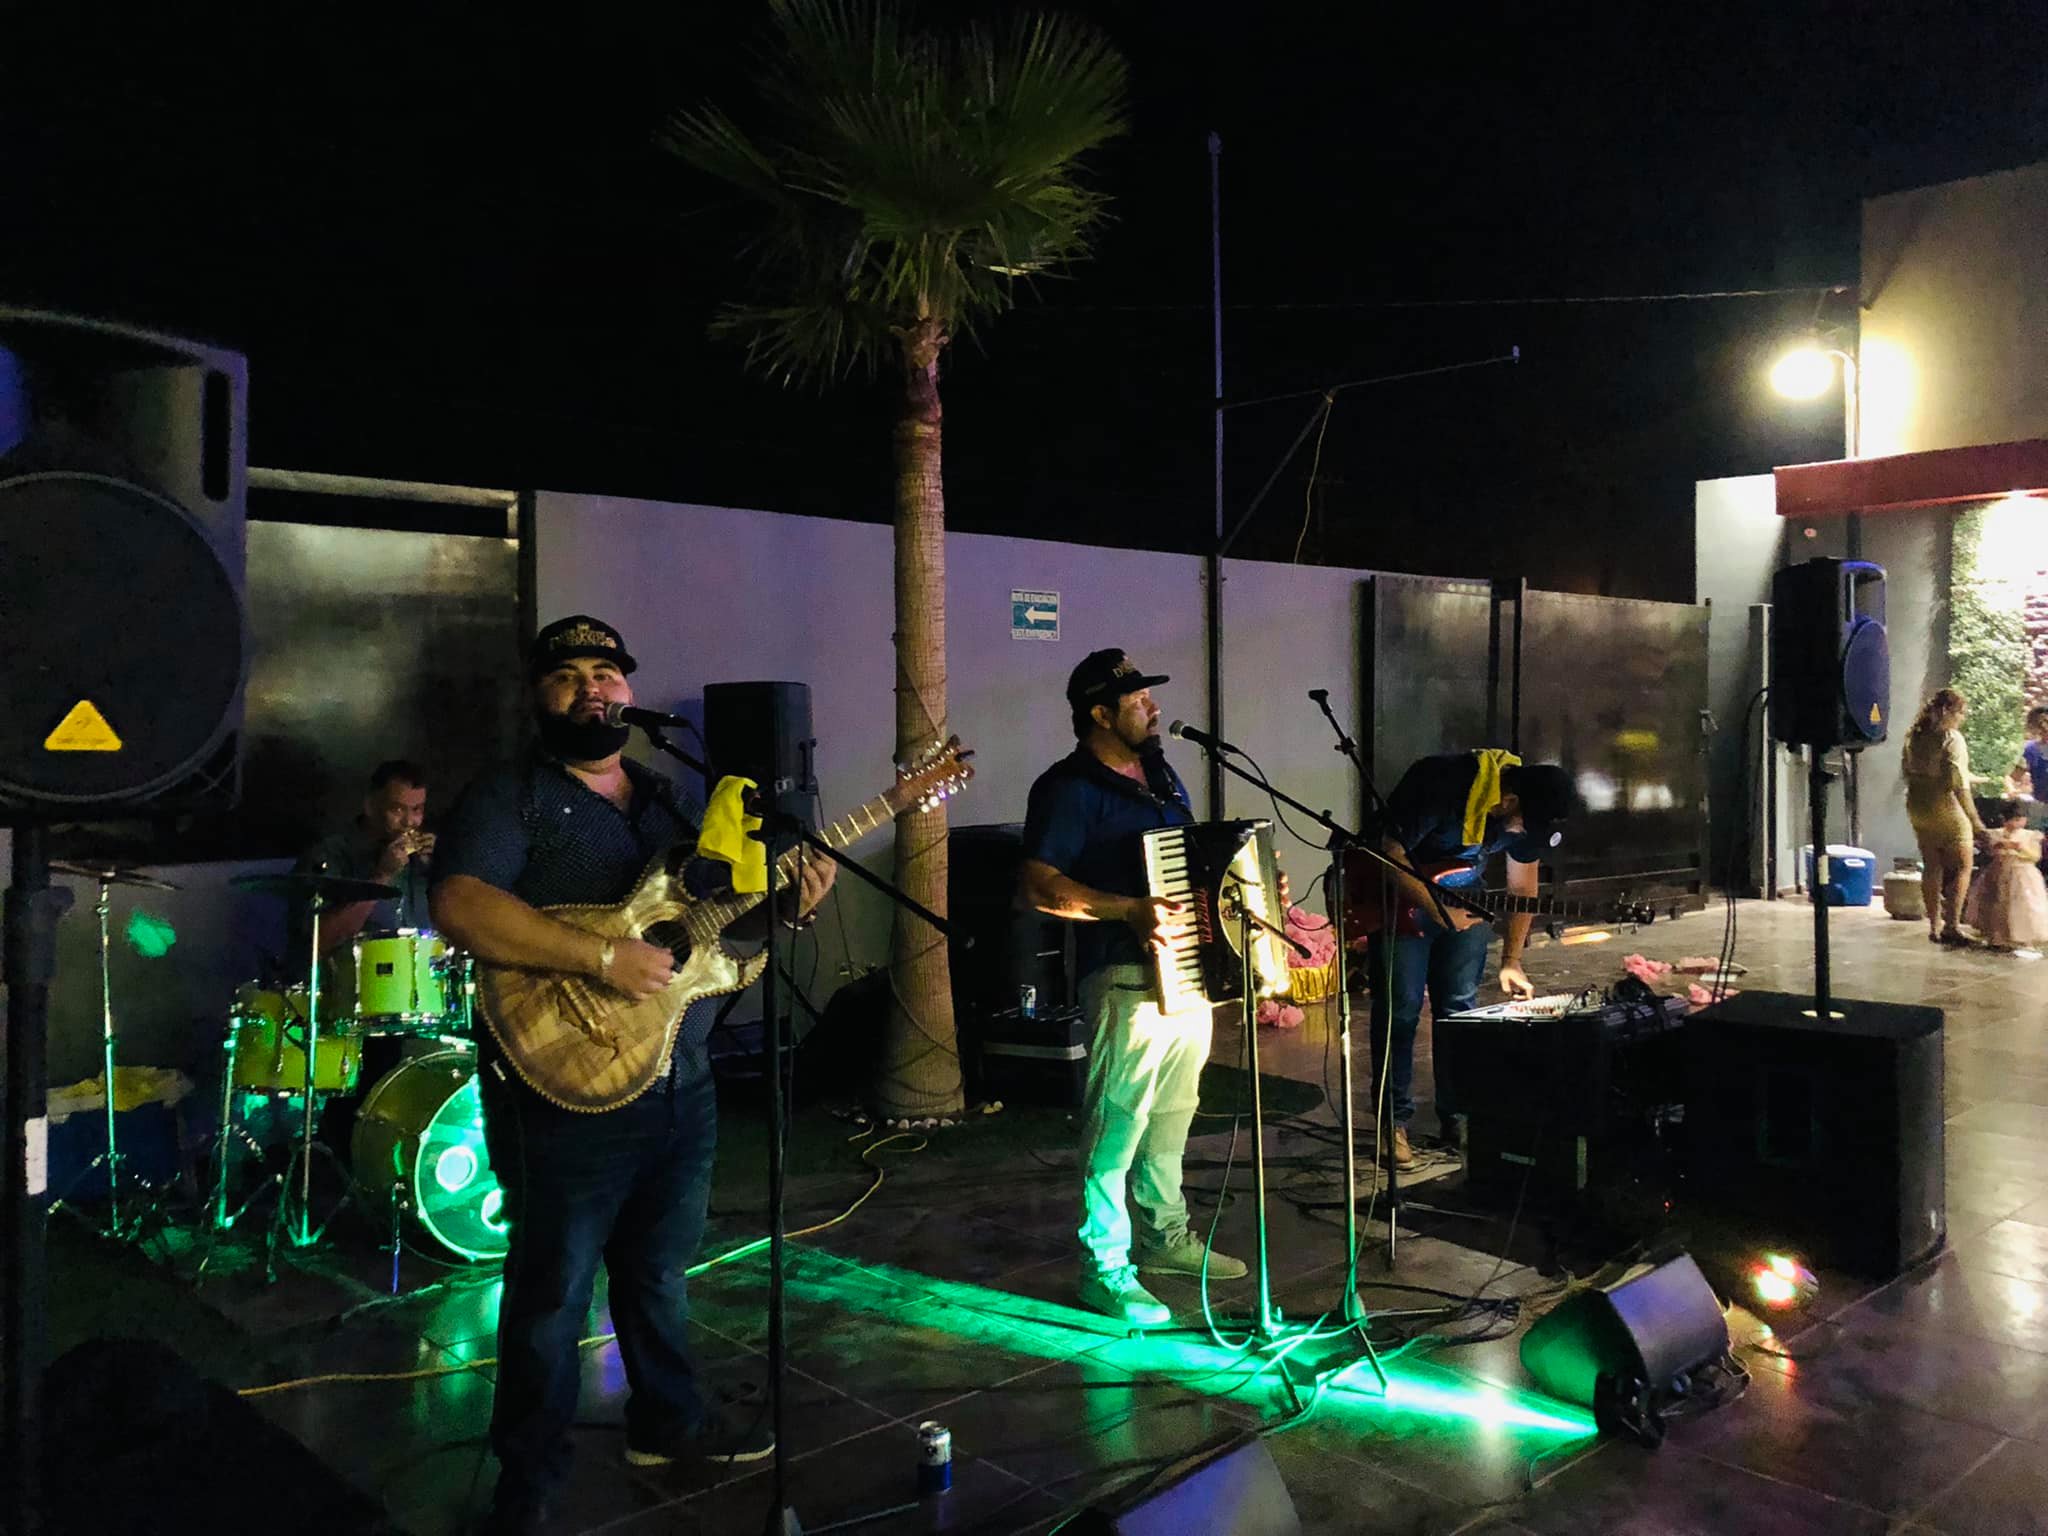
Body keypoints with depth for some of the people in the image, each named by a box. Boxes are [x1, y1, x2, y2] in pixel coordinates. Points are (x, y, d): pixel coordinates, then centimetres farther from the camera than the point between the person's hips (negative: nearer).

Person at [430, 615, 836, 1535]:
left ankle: (667, 1420, 41)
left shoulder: (666, 799, 13)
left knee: (660, 1270, 22)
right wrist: (603, 957, -30)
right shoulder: (509, 799, -9)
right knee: (554, 1294, 6)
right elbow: (459, 906, -26)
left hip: (682, 1083, 7)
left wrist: (786, 905, -3)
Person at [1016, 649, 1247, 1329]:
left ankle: (1164, 1233, 35)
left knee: (1171, 1114, 19)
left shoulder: (1161, 774, 15)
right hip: (1127, 978, -9)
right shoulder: (1069, 788, -12)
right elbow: (1036, 886, -20)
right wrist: (1129, 910, -27)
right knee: (1117, 1125, -4)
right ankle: (1105, 1268, 6)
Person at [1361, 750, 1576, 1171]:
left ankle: (1456, 1119, 15)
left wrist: (1511, 960, 0)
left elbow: (1522, 889, 0)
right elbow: (1391, 857, -25)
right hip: (1401, 894, -5)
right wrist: (1439, 912, -27)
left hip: (1465, 897, 5)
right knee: (1401, 1010, -7)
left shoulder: (1530, 814, -13)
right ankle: (1393, 1124, 1)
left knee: (1459, 1009, 5)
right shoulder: (1439, 786, -33)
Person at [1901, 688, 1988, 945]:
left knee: (1931, 866, 13)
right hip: (1946, 808, -7)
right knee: (1962, 866, 4)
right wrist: (1975, 820, -17)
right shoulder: (1951, 738, -16)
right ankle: (1952, 924, -3)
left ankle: (1934, 924, 16)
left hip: (1918, 808, 7)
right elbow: (1958, 783, -19)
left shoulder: (1913, 736, 5)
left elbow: (1906, 770, 14)